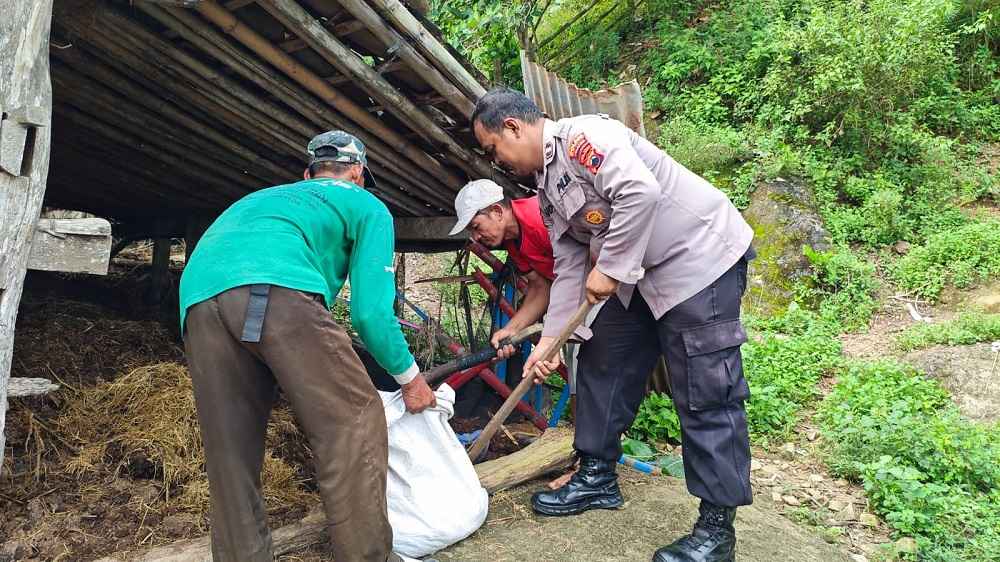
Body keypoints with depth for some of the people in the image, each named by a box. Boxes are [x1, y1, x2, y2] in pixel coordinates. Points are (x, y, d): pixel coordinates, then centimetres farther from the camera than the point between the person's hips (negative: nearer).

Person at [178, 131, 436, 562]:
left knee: (230, 456, 13)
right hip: (277, 290, -6)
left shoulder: (264, 196, 44)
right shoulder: (366, 205, 25)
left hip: (198, 297, 7)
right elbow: (371, 311, 12)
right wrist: (410, 378, 27)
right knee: (352, 423, 2)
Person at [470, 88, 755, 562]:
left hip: (701, 256, -10)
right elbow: (569, 268, 11)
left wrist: (609, 268, -23)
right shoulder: (547, 188, 11)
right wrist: (549, 338, 7)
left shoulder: (581, 135, -17)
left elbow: (640, 191, -32)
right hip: (643, 273, 10)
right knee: (601, 363, 12)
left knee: (706, 391, -7)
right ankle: (597, 477, 27)